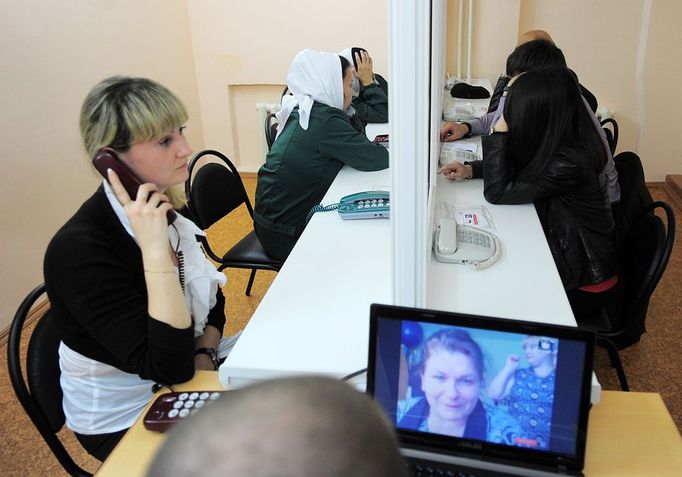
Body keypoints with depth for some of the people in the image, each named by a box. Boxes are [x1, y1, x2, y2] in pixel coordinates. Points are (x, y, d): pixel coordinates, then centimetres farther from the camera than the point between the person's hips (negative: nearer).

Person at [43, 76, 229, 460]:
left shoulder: (164, 208, -5)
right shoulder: (79, 250, -27)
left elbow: (213, 299, 6)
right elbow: (170, 368, -31)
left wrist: (203, 356, -12)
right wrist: (155, 252, -35)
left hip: (188, 376, 6)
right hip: (126, 419, -6)